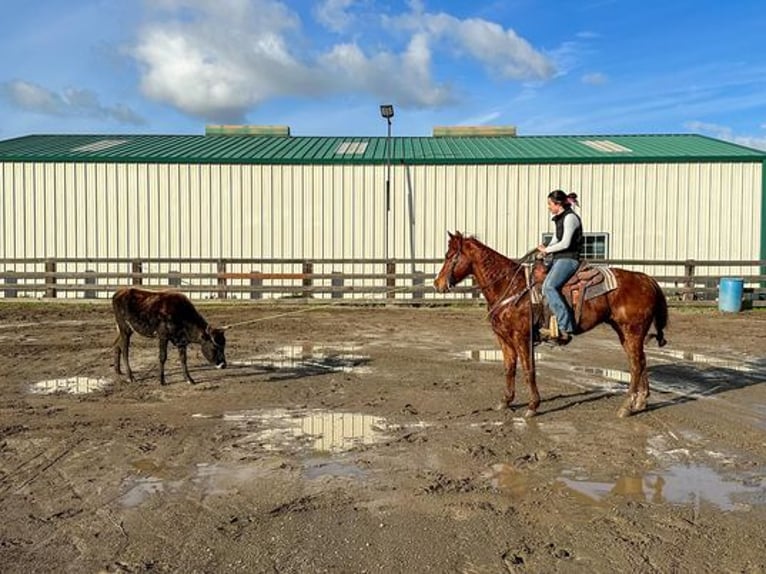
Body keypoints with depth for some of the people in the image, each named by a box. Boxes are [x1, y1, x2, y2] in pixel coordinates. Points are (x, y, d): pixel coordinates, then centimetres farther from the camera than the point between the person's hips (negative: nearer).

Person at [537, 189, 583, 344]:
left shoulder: (570, 217, -10)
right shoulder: (560, 219, 20)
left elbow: (565, 243, -17)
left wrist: (547, 250, -7)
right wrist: (545, 248, 4)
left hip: (569, 259, -10)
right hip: (559, 259, 10)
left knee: (549, 286, -27)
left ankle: (565, 328, -29)